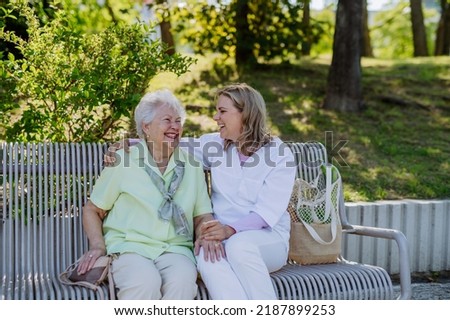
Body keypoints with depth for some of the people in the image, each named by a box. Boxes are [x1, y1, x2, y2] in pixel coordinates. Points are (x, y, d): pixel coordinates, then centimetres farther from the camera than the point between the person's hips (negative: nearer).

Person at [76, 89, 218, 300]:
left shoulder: (191, 166, 14)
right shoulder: (123, 161, 5)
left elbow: (202, 214, 16)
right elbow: (92, 210, 11)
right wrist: (97, 245, -6)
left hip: (175, 248, 3)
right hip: (129, 246, -2)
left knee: (182, 281, -34)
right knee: (146, 282, -37)